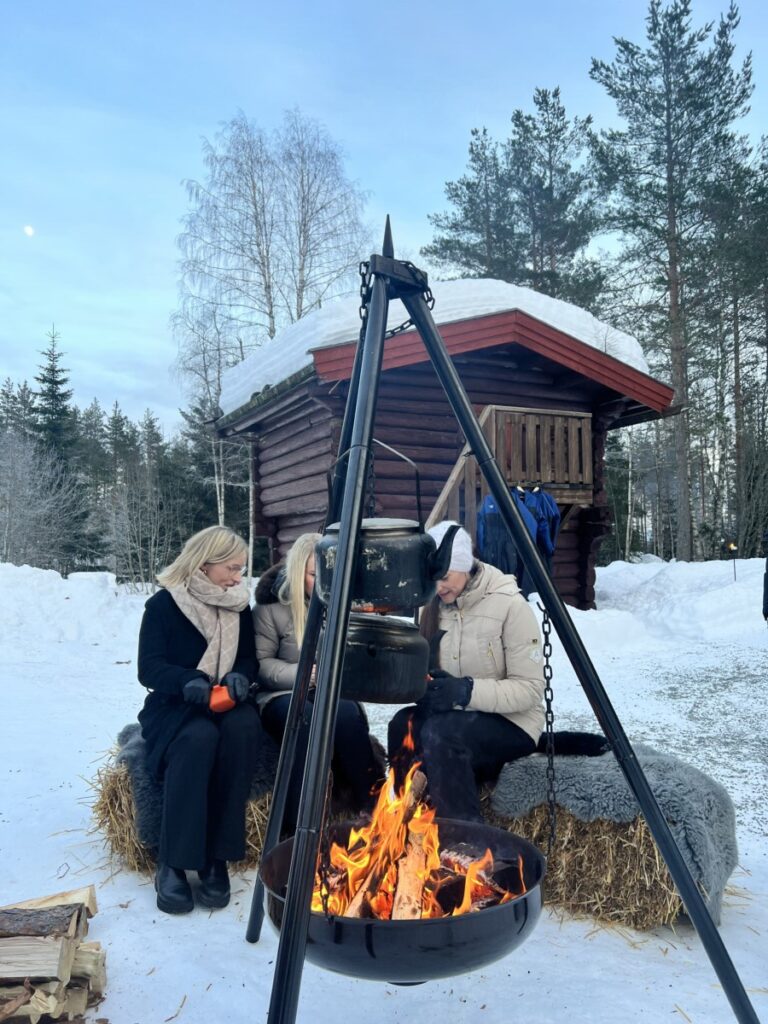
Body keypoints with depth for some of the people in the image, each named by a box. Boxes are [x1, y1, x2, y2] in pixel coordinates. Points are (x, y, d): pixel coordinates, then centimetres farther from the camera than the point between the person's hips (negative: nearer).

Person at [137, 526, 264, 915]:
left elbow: (250, 660, 7)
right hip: (174, 706, -3)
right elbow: (149, 668, -12)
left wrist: (240, 676, -18)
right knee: (198, 737, -37)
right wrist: (187, 681, -32)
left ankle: (215, 856, -26)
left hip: (226, 704, 3)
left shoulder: (239, 606, 9)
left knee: (243, 728, -33)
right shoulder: (163, 604, -5)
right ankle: (171, 863, -26)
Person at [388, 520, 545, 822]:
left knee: (440, 734, -33)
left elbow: (530, 689, -18)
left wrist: (468, 691, -31)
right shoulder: (434, 606, 2)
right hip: (457, 717, 5)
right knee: (404, 725, -25)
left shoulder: (510, 605, -17)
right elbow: (428, 670, 10)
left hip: (512, 722, -5)